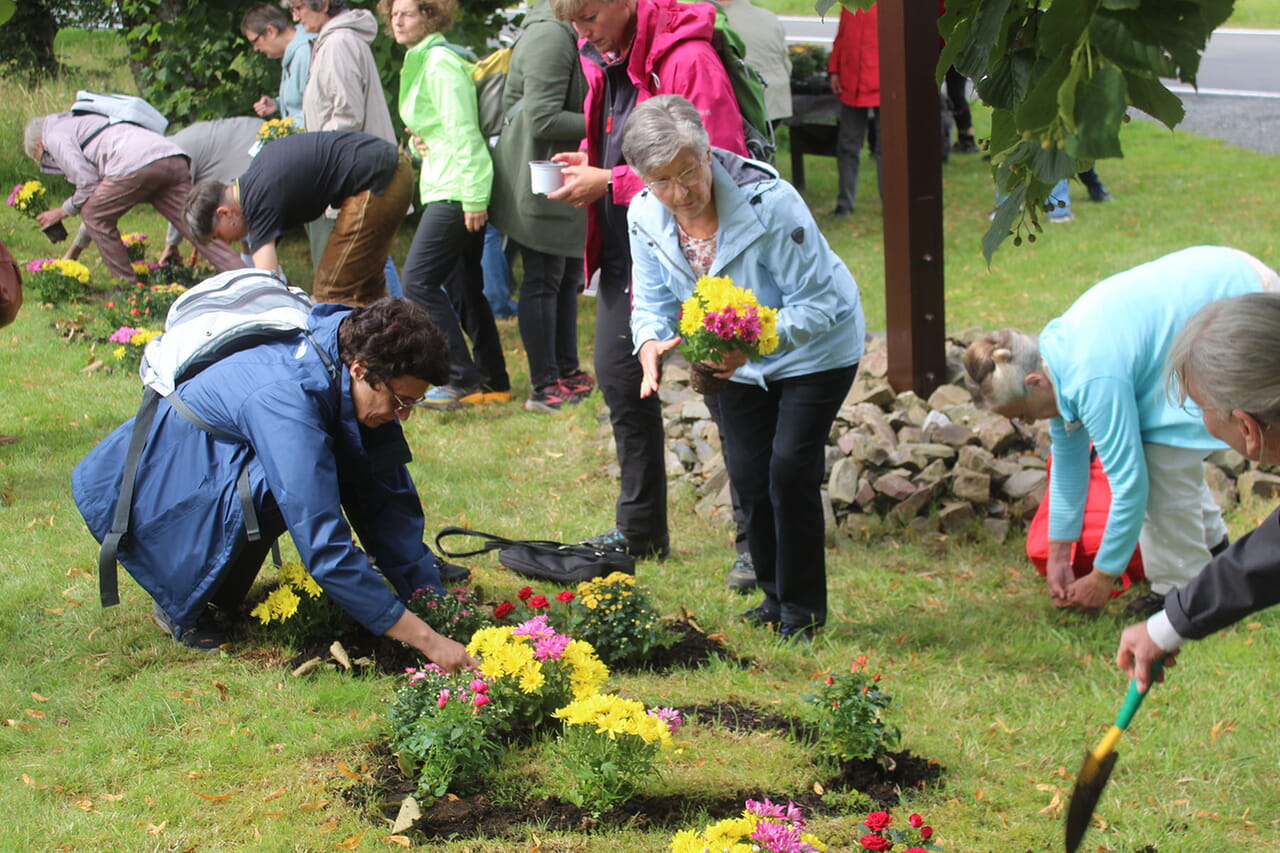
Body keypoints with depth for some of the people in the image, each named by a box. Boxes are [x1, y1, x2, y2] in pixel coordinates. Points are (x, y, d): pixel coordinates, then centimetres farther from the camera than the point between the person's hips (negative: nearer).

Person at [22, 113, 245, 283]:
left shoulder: (55, 135, 14)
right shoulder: (79, 122, 42)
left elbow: (89, 185, 6)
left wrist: (63, 211, 24)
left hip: (137, 163, -8)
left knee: (94, 216, 11)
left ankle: (129, 287, 10)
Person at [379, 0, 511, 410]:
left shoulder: (441, 63, -13)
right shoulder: (419, 62, 17)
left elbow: (463, 132, -18)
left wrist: (473, 197, -21)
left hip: (455, 191, -10)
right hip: (444, 189, 10)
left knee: (418, 280, -12)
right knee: (463, 287, 11)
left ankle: (462, 379, -9)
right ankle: (493, 381, 15)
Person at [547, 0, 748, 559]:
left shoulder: (687, 59, -20)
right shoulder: (603, 58, 8)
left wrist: (611, 182, -22)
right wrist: (589, 163, 2)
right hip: (624, 243, 9)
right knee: (619, 377, 14)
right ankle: (640, 531, 28)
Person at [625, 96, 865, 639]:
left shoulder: (768, 201, -35)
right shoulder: (646, 217, -16)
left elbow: (815, 302, -31)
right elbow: (652, 301, -7)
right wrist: (650, 343, -32)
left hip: (817, 347, -5)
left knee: (790, 466, -13)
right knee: (748, 473, 5)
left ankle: (803, 609, 2)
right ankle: (774, 595, 25)